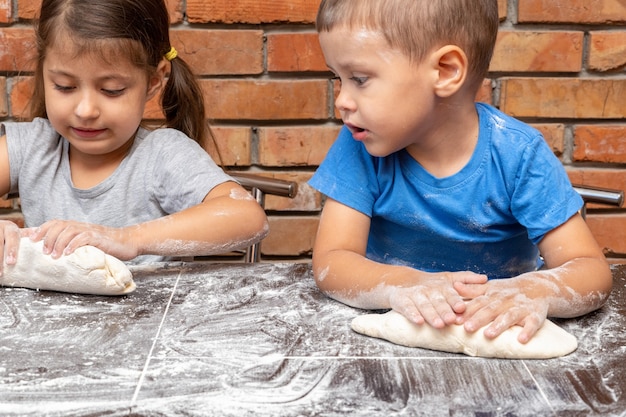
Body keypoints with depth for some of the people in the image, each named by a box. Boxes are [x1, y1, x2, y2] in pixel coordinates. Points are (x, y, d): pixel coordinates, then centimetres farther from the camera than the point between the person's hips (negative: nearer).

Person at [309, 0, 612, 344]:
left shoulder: (518, 154, -15)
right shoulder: (361, 146, -12)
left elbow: (592, 269, -16)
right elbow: (330, 262, -16)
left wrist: (536, 290, -39)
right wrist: (403, 286, -37)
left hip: (496, 328, 0)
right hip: (393, 330, 0)